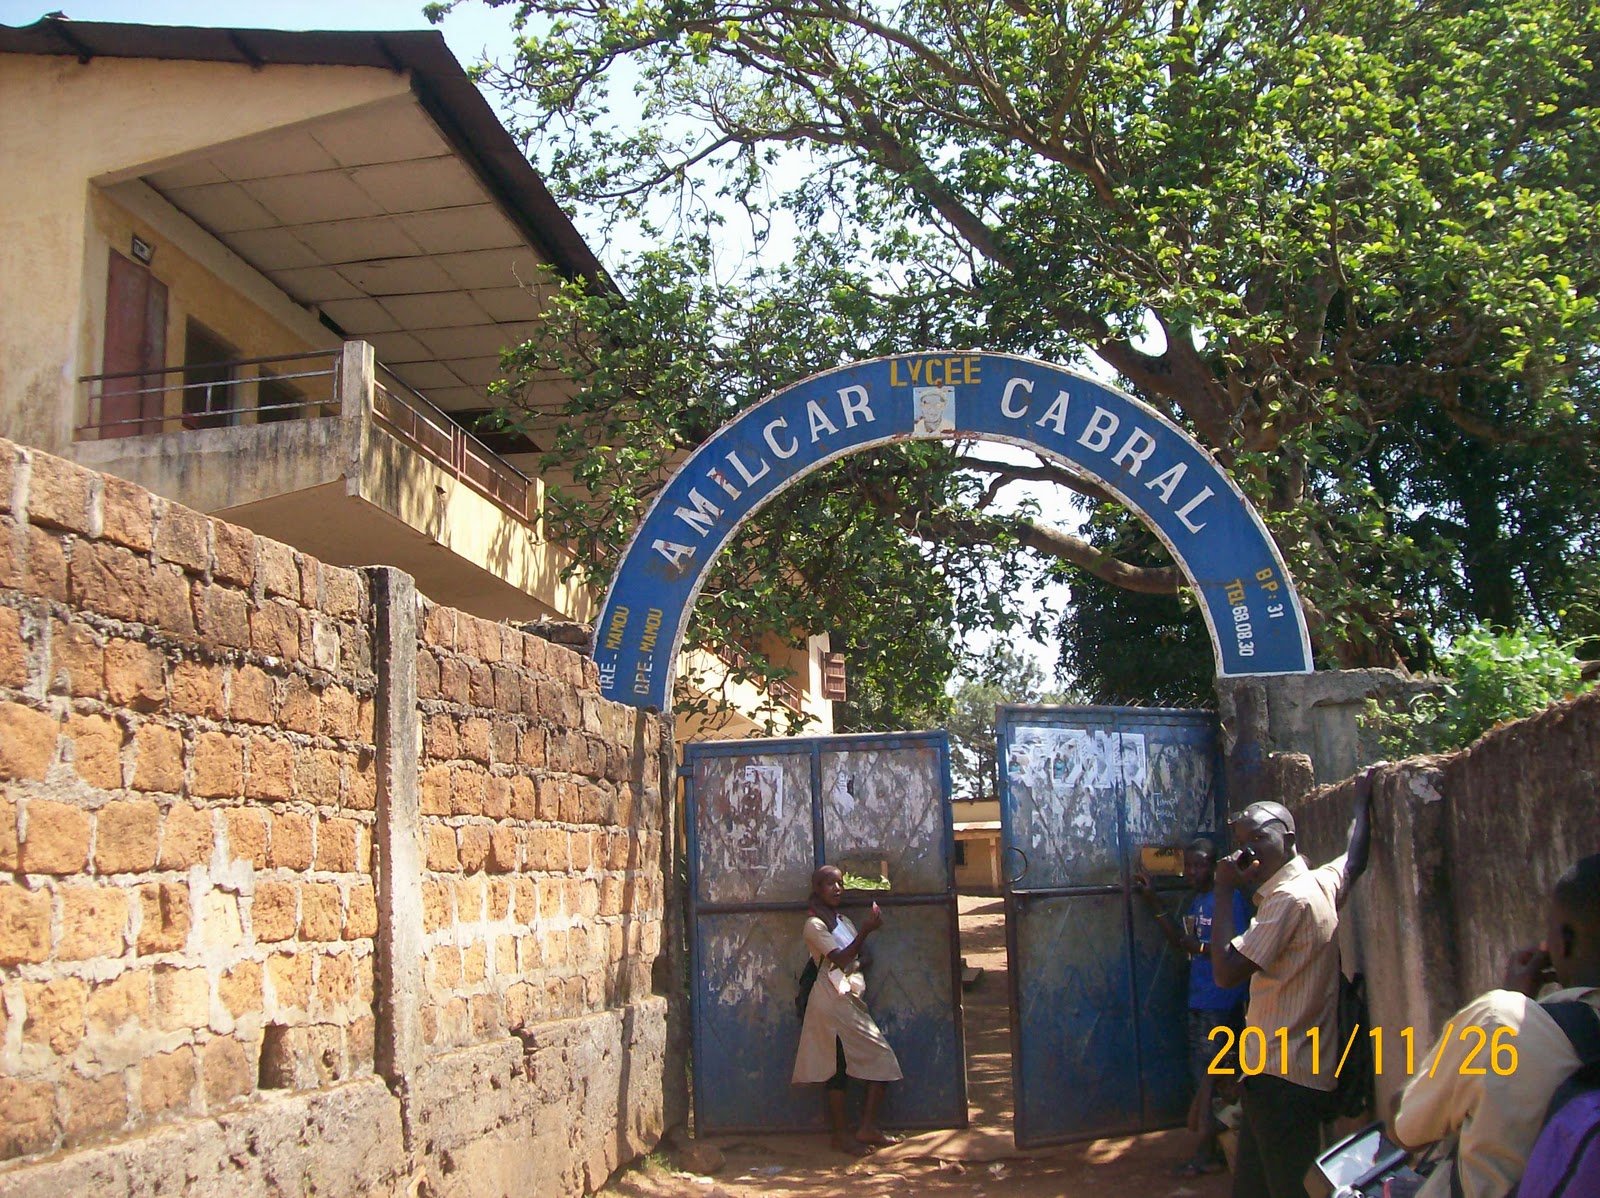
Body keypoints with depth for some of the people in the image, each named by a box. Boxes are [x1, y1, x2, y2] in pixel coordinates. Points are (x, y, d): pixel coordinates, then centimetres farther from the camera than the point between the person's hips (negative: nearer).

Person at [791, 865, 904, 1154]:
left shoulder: (843, 921, 18)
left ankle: (868, 1127, 6)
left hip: (852, 1000, 8)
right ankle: (841, 1134, 4)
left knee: (882, 1062, 2)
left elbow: (860, 959, 16)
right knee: (838, 1066, -5)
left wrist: (870, 928, 4)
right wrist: (864, 932, -28)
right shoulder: (814, 924, -8)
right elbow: (840, 959, -20)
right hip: (833, 1002, -8)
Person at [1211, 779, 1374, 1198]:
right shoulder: (1321, 883, 9)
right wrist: (1362, 800, 40)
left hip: (1284, 1080, -10)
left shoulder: (1290, 898, -18)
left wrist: (1224, 890, -13)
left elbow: (1226, 971, -20)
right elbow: (1355, 858, 30)